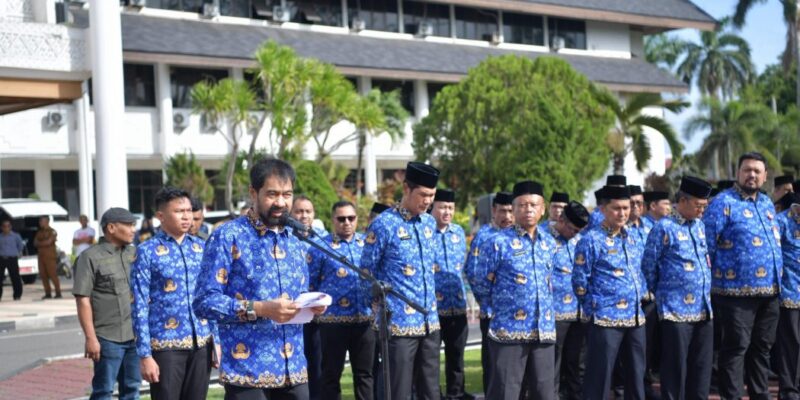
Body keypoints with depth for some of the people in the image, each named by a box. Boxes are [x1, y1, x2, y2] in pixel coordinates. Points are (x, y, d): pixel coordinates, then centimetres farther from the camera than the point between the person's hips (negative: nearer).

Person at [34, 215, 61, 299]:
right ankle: (48, 293, 7)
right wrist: (44, 243, -8)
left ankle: (58, 293, -6)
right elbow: (35, 242, 9)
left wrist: (40, 243, 1)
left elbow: (48, 242, -13)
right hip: (41, 256, 6)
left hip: (50, 256, -6)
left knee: (52, 275, -9)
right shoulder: (39, 232, 18)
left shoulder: (52, 231, -2)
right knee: (43, 275, 2)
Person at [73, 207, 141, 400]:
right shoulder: (91, 257, -6)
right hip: (108, 337, -6)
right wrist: (90, 338, -15)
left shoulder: (134, 253, 11)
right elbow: (83, 300, -10)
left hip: (136, 335, 6)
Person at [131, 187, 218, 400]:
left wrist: (217, 338, 9)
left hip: (201, 343, 4)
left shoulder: (201, 247, 10)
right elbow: (140, 306, -7)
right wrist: (145, 354, -11)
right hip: (166, 345, -4)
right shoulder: (147, 252, -4)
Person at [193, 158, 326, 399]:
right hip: (247, 371, -7)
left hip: (294, 371, 7)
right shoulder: (227, 237, -5)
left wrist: (312, 306, 0)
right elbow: (205, 302, -12)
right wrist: (260, 309, -22)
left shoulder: (294, 244, 17)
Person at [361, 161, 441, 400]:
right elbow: (367, 272, -4)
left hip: (430, 322, 6)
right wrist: (385, 308, -3)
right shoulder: (384, 224, -10)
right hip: (399, 324, -6)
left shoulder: (430, 223, 10)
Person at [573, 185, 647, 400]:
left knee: (636, 375, 14)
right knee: (599, 378, -2)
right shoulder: (591, 240, -9)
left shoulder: (631, 238, 12)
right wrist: (594, 307, -3)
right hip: (605, 320, -7)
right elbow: (579, 282, -8)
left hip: (636, 318, 7)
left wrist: (639, 298, 13)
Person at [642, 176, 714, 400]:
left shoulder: (699, 226, 12)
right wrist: (661, 294, 4)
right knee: (675, 368, 0)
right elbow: (648, 267, -6)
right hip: (676, 312, -7)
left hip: (703, 311, 7)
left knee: (702, 367, 11)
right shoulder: (664, 228, -9)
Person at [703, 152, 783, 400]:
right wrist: (710, 278, -11)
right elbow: (705, 245, -12)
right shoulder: (724, 203, -8)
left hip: (769, 290, 7)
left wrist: (777, 280, 20)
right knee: (736, 347, -2)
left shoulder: (767, 203, 16)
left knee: (762, 346, 15)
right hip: (737, 290, -7)